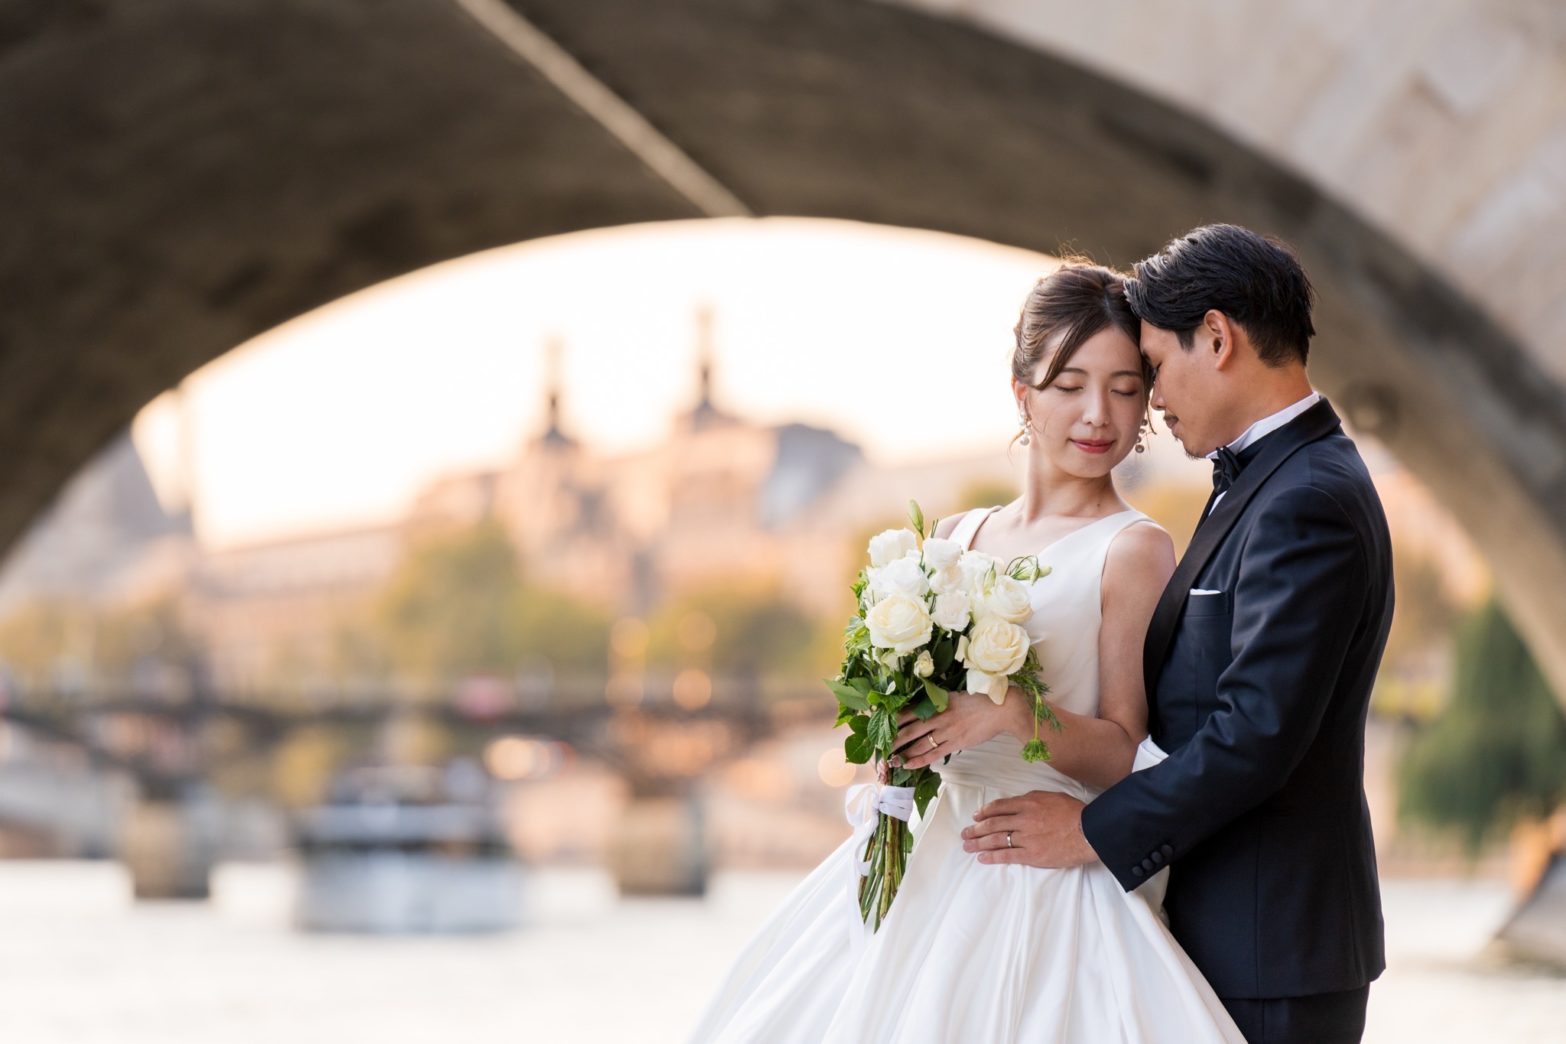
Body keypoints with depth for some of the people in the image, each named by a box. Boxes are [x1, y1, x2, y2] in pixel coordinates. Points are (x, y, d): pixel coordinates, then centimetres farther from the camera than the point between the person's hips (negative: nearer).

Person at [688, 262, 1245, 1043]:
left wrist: (1011, 711, -21)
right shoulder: (956, 538, 12)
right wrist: (894, 721, -1)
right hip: (922, 866, 5)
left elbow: (1123, 754, -6)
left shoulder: (1133, 552, -5)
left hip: (1045, 886, -5)